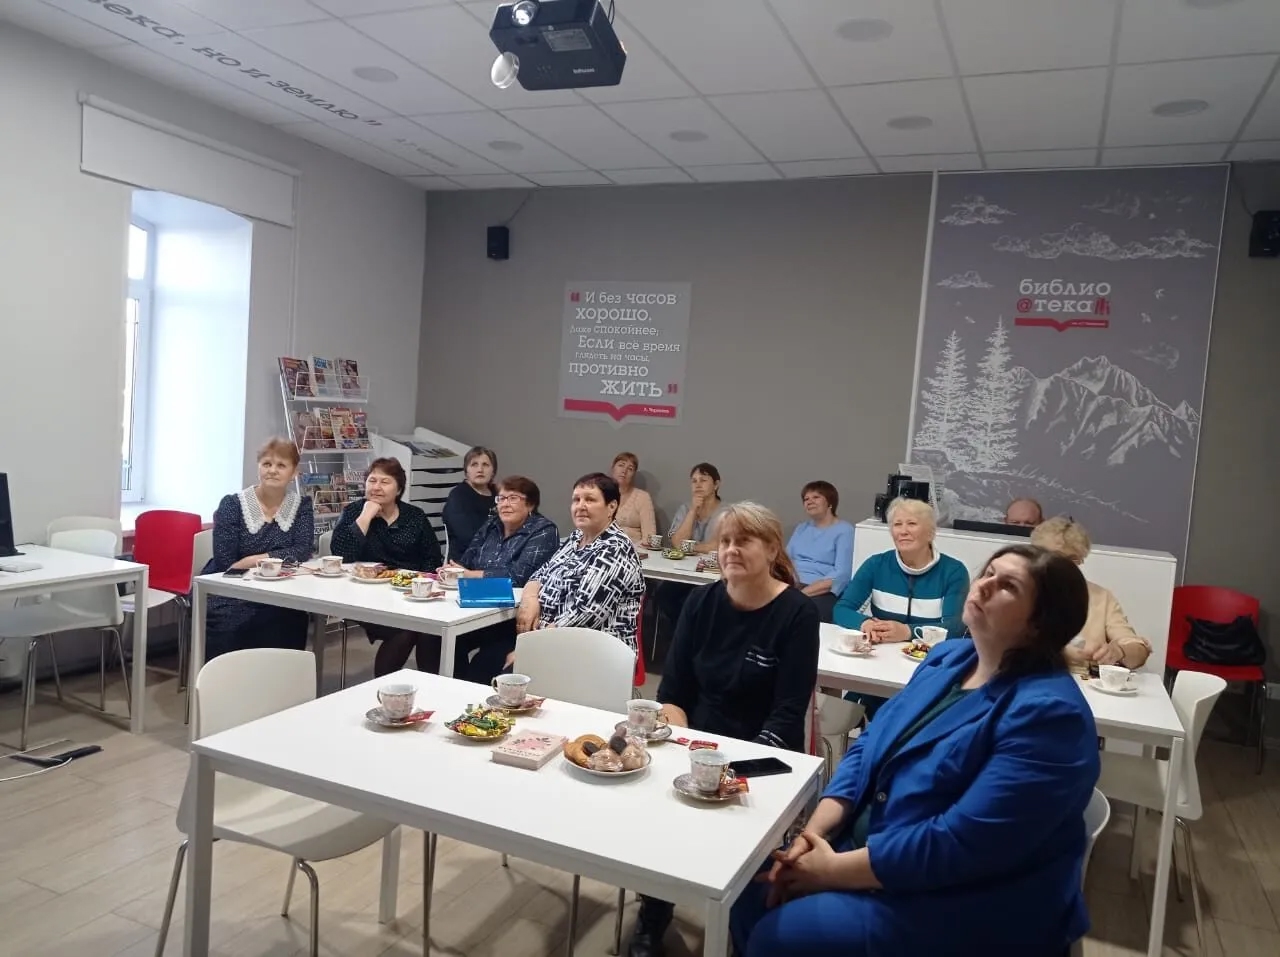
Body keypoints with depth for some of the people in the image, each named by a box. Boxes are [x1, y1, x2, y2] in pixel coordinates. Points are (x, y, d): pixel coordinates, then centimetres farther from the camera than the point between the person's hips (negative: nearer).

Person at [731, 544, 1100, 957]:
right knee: (752, 898, -1)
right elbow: (868, 749, 7)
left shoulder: (1047, 714, -23)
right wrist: (812, 835, -7)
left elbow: (961, 843, -28)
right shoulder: (948, 659, 4)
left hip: (967, 906, -7)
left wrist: (833, 870, -20)